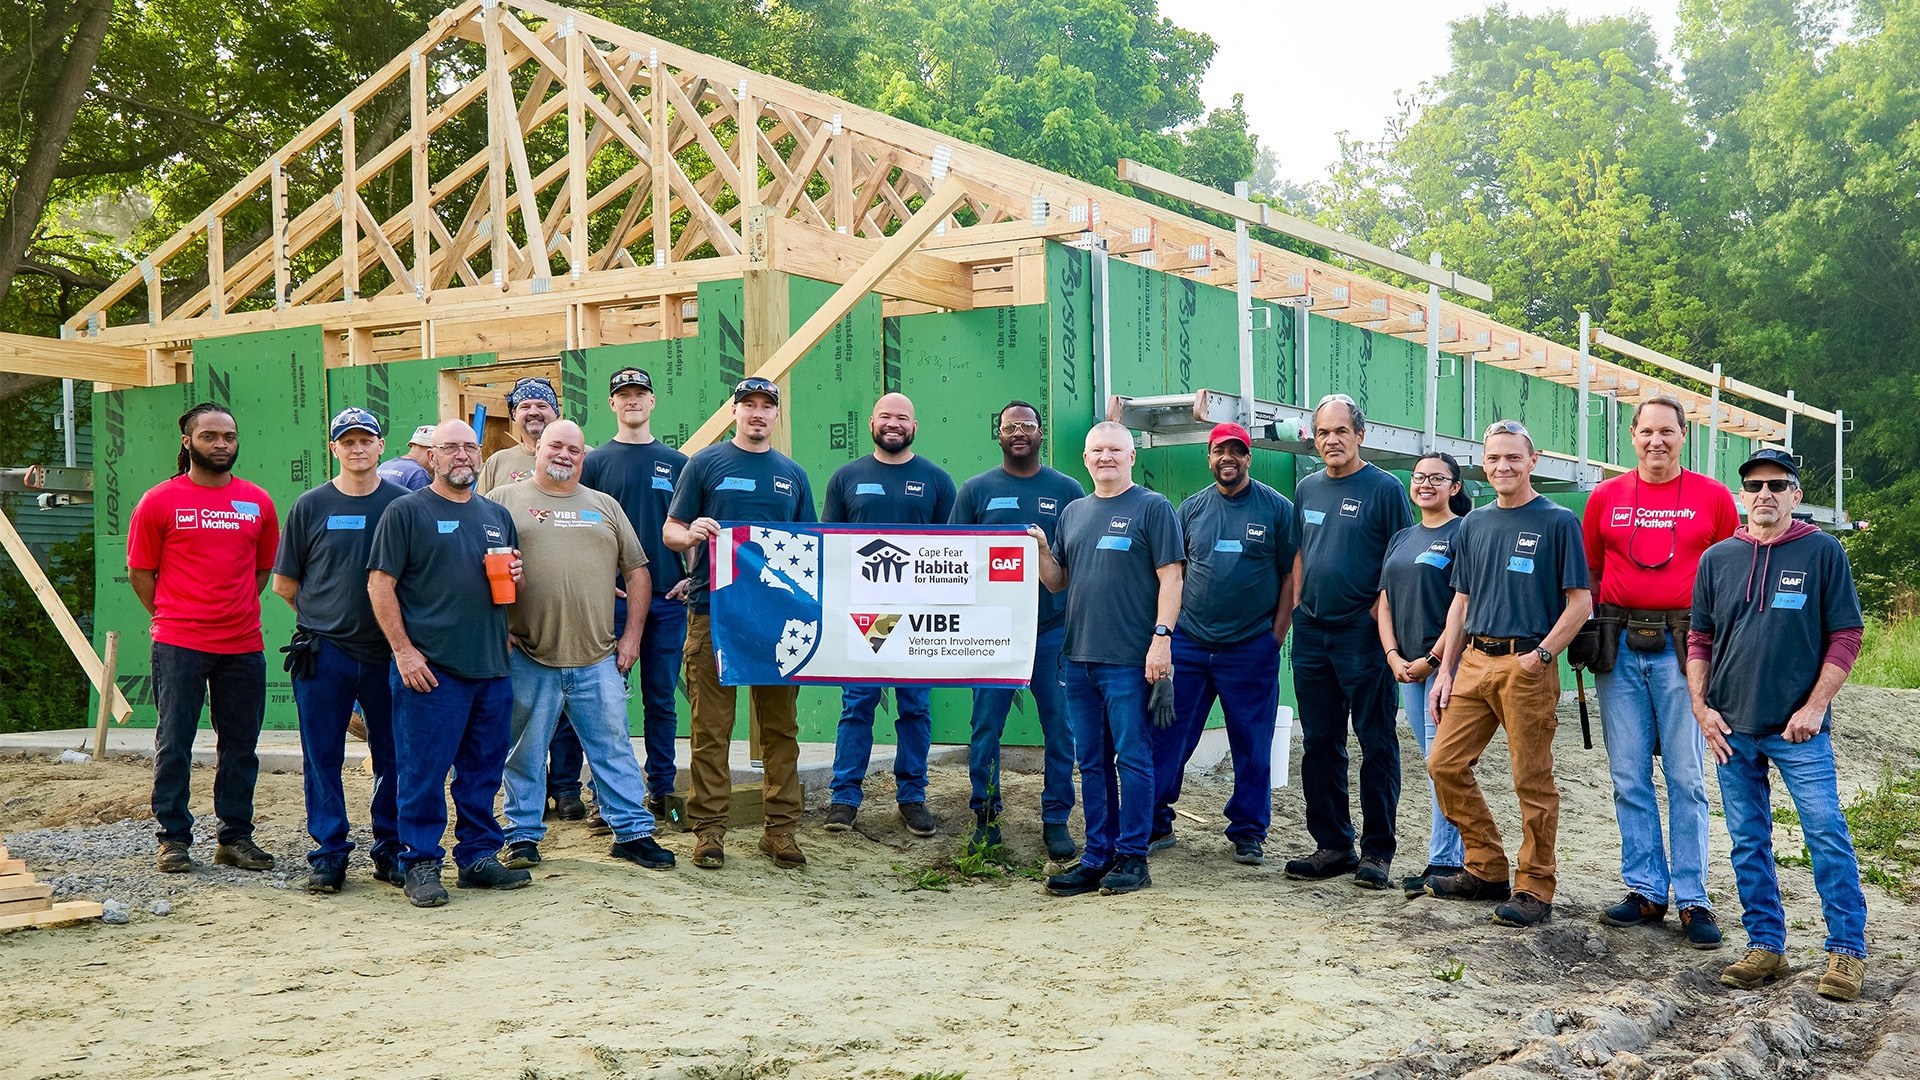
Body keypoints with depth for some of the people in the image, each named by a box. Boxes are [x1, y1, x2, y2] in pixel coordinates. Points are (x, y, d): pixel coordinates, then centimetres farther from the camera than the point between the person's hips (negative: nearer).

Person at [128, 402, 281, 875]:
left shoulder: (258, 502, 8)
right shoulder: (159, 501, -1)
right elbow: (140, 572, 4)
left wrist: (235, 611, 12)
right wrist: (173, 619, 2)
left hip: (243, 645, 3)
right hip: (178, 645, -3)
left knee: (240, 744, 8)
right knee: (174, 744, 1)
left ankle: (236, 837, 17)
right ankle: (174, 839, 10)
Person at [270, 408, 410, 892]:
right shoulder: (310, 506, 4)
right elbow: (284, 584, 10)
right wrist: (324, 615, 8)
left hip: (387, 651, 0)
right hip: (323, 652, 0)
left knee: (393, 757, 6)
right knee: (322, 758, 3)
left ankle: (391, 851, 17)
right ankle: (329, 855, 12)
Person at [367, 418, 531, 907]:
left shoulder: (497, 515, 17)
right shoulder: (406, 511, 0)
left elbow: (513, 587, 26)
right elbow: (380, 584, -5)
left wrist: (516, 574, 1)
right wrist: (403, 650, -12)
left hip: (492, 666, 6)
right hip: (429, 667, -6)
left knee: (483, 771, 11)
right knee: (423, 772, -3)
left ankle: (479, 857, 21)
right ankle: (420, 864, 6)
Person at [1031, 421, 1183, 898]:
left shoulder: (1153, 507, -1)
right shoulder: (1073, 513, 17)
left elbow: (1170, 576, -7)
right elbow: (1057, 582, 20)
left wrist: (1162, 636, -16)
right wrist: (1040, 551, 0)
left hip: (1130, 659, -6)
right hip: (1079, 656, 6)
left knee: (1132, 758, -2)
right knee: (1091, 761, 10)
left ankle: (1132, 858, 5)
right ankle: (1098, 855, 18)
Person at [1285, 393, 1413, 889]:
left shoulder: (1384, 488, -4)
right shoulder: (1307, 489, 13)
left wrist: (1378, 612, -11)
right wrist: (1299, 606, 13)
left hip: (1362, 633, -6)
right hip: (1311, 633, 6)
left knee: (1376, 744, -1)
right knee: (1320, 744, 9)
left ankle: (1377, 851, 6)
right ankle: (1331, 845, 18)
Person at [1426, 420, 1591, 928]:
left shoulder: (1557, 521, -2)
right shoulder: (1473, 525, 14)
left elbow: (1580, 602, -5)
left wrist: (1541, 655, -15)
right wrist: (1445, 670, 11)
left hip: (1527, 666, -6)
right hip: (1473, 661, 6)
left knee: (1533, 781, -2)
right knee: (1445, 763, 4)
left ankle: (1534, 890, 8)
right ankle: (1486, 870, 17)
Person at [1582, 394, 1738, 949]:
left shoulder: (1713, 496, 4)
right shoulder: (1605, 497, 9)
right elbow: (1588, 575, 15)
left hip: (1683, 648, -2)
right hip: (1619, 647, 2)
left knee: (1686, 777, -2)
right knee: (1629, 776, 5)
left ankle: (1693, 901, 4)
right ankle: (1646, 891, 14)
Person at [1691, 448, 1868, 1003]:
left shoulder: (1822, 552, -1)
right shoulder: (1718, 559, 9)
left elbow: (1846, 635, -1)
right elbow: (1699, 640, 14)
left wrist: (1815, 707, -8)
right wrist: (1702, 708, 3)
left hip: (1798, 728, -3)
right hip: (1732, 728, 4)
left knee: (1827, 835, -6)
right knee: (1748, 842, 8)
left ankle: (1847, 950, 4)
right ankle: (1765, 944, 18)